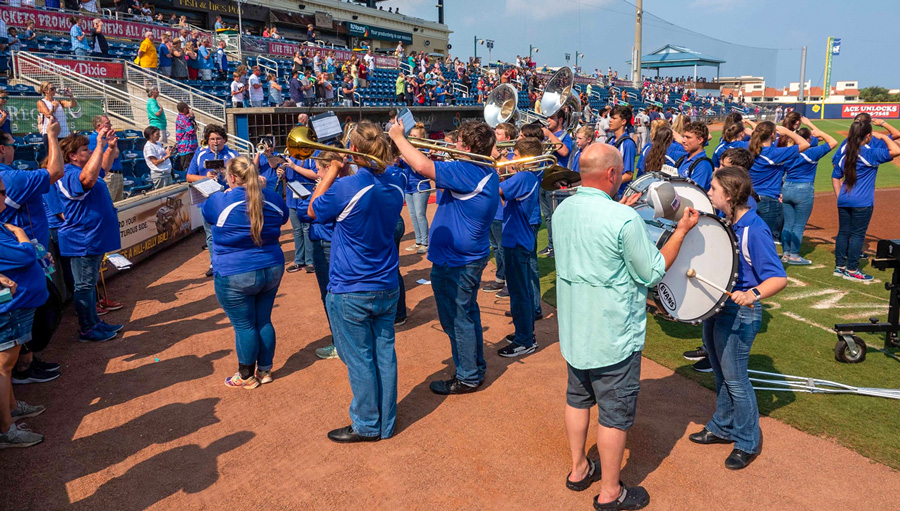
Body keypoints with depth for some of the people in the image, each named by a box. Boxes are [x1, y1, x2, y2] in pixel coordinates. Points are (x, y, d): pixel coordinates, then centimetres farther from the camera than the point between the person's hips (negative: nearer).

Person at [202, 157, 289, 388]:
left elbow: (206, 213, 10)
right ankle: (265, 370, 28)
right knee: (264, 321, 16)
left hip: (236, 277, -5)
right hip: (272, 271, 5)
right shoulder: (273, 198, 0)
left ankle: (247, 376, 19)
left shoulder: (220, 201, -13)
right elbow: (283, 218, 22)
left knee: (244, 326, 6)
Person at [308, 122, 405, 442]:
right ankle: (386, 423, 26)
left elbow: (313, 211, -2)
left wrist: (332, 172, 3)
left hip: (351, 292, -6)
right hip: (388, 288, 6)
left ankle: (367, 426, 20)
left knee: (360, 360, 7)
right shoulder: (396, 185, -1)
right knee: (384, 354, 13)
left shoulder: (347, 187, -20)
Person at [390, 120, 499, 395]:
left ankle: (467, 378, 17)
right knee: (467, 315, 22)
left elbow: (422, 166, -34)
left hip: (454, 263, -10)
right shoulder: (487, 173, 5)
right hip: (471, 256, 10)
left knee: (456, 319, 4)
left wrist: (399, 137, -20)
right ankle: (476, 367, 37)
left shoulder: (467, 173, -25)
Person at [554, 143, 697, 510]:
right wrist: (681, 231, -5)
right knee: (615, 413, 9)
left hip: (573, 329, 7)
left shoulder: (562, 210, -2)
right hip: (614, 336, -7)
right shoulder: (624, 219, -25)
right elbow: (652, 273, -15)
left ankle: (579, 470, 39)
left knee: (577, 398, 22)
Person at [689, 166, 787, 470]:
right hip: (716, 307, 8)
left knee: (734, 378, 3)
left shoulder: (754, 230, -21)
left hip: (740, 313, -8)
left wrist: (752, 294, -40)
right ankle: (722, 428, 37)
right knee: (720, 373, 20)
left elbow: (779, 278, -24)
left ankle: (748, 442, 21)